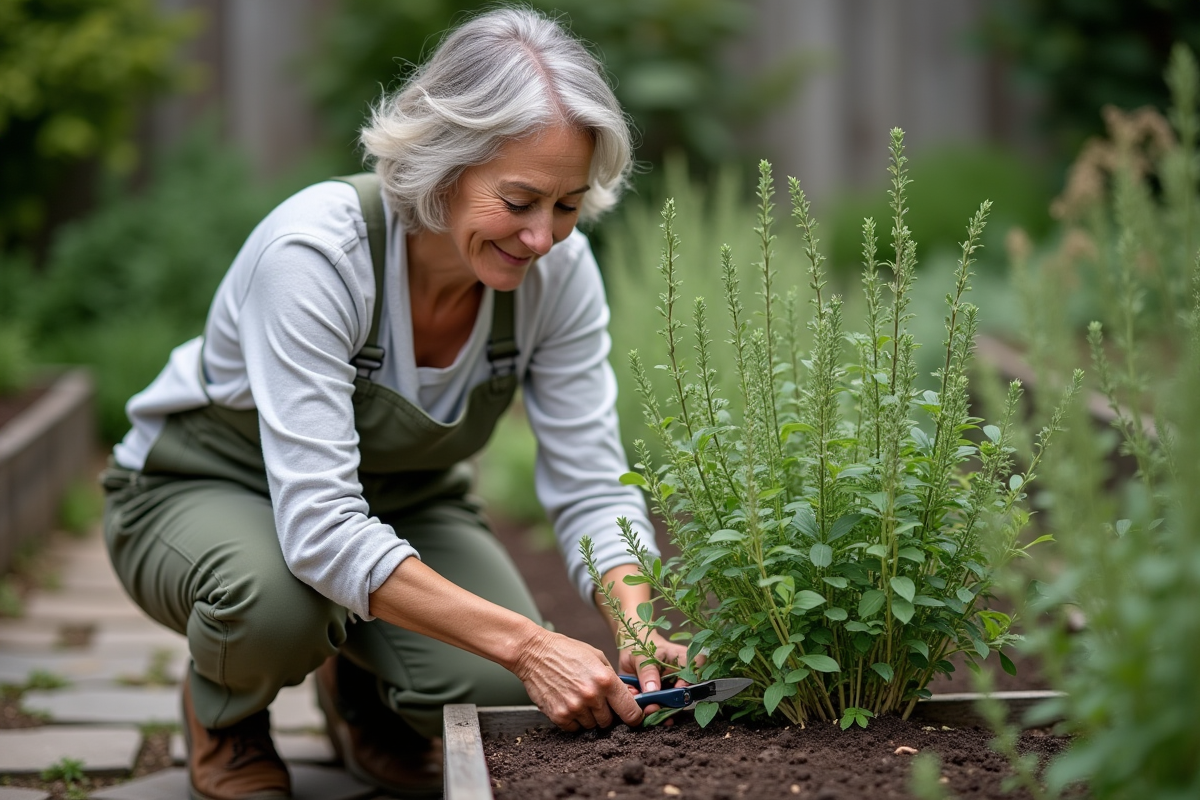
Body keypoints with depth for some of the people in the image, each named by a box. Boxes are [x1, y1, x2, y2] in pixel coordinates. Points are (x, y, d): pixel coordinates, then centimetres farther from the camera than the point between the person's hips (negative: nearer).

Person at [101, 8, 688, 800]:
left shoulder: (558, 267, -21)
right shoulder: (316, 250, -36)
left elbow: (593, 487, -16)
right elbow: (320, 528, -41)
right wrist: (526, 643, -47)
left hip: (400, 498, 4)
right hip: (208, 490, -4)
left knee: (501, 693, -23)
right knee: (276, 599, -39)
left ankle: (360, 690, 13)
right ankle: (224, 711, -1)